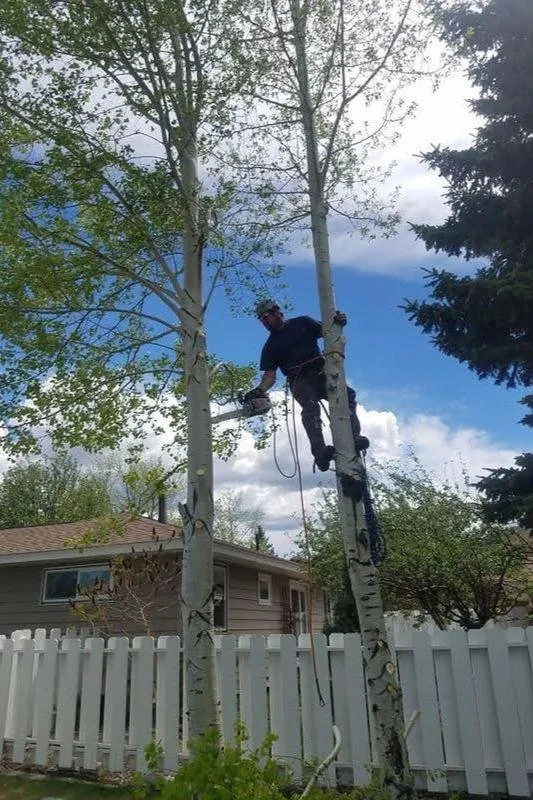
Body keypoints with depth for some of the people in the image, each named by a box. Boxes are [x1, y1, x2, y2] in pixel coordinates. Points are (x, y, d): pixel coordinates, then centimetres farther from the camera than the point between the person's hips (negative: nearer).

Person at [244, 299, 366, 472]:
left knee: (346, 394, -25)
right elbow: (270, 374, 9)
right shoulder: (270, 346, 16)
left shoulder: (303, 323, 16)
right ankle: (320, 453, -43)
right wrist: (259, 390, -10)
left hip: (321, 372, 2)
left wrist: (338, 322, -7)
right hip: (299, 381, -1)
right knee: (310, 407, -31)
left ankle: (353, 437, -32)